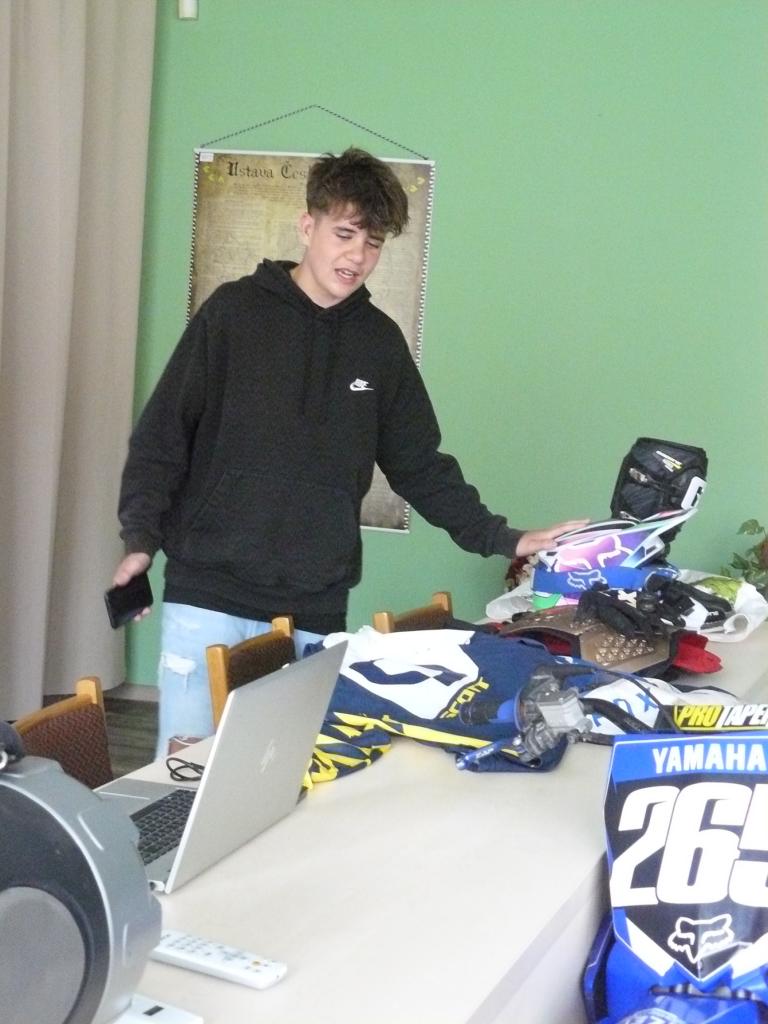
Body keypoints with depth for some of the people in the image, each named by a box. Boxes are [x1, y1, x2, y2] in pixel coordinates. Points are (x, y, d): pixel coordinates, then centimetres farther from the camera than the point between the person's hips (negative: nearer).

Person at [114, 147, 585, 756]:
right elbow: (163, 434, 0)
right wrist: (141, 539, -12)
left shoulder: (381, 341, 9)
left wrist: (503, 540, 7)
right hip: (209, 598, -2)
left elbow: (419, 464, 14)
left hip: (316, 612, 3)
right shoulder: (235, 311, 0)